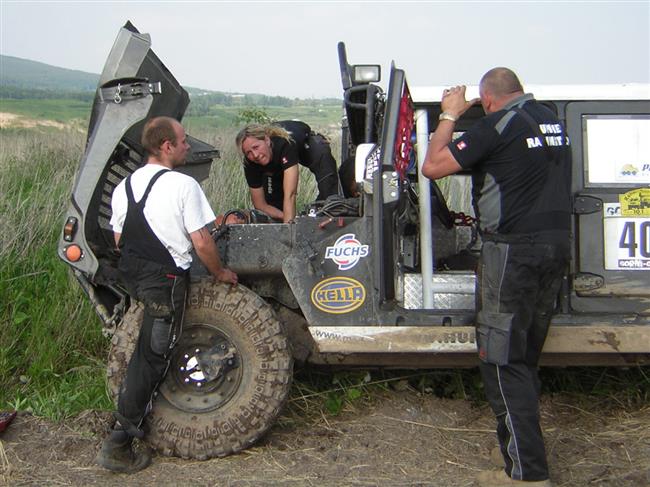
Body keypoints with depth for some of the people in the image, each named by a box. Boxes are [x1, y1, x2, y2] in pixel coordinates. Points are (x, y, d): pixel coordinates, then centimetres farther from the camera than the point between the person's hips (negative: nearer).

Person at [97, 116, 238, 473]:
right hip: (166, 279, -7)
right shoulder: (183, 185, -14)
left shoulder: (124, 186, 7)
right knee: (152, 357, 0)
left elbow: (119, 240, 14)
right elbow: (202, 243, -15)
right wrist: (221, 273, 1)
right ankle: (119, 444, 5)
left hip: (131, 277, 7)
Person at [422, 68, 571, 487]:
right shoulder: (552, 120, 11)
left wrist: (450, 114, 1)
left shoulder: (498, 125, -13)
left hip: (514, 250, -8)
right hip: (557, 245, 9)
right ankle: (525, 448, 31)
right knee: (525, 357, 19)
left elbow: (432, 166, -12)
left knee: (502, 361, -2)